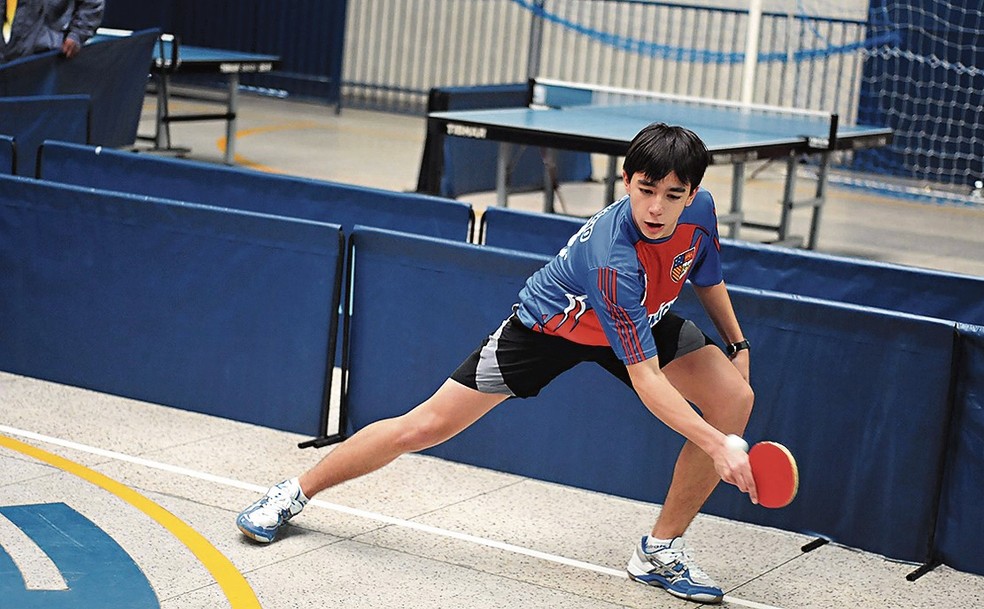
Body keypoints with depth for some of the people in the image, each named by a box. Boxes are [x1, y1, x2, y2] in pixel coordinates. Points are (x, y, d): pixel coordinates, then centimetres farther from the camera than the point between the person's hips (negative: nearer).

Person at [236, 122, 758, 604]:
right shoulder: (615, 257, -42)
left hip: (644, 320, 6)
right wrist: (717, 445, -44)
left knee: (735, 399, -15)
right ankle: (295, 493, 16)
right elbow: (645, 378, -41)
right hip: (549, 325, -6)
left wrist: (737, 344, 5)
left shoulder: (699, 210, -22)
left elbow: (707, 280, 5)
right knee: (425, 426, -7)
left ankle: (661, 551, -1)